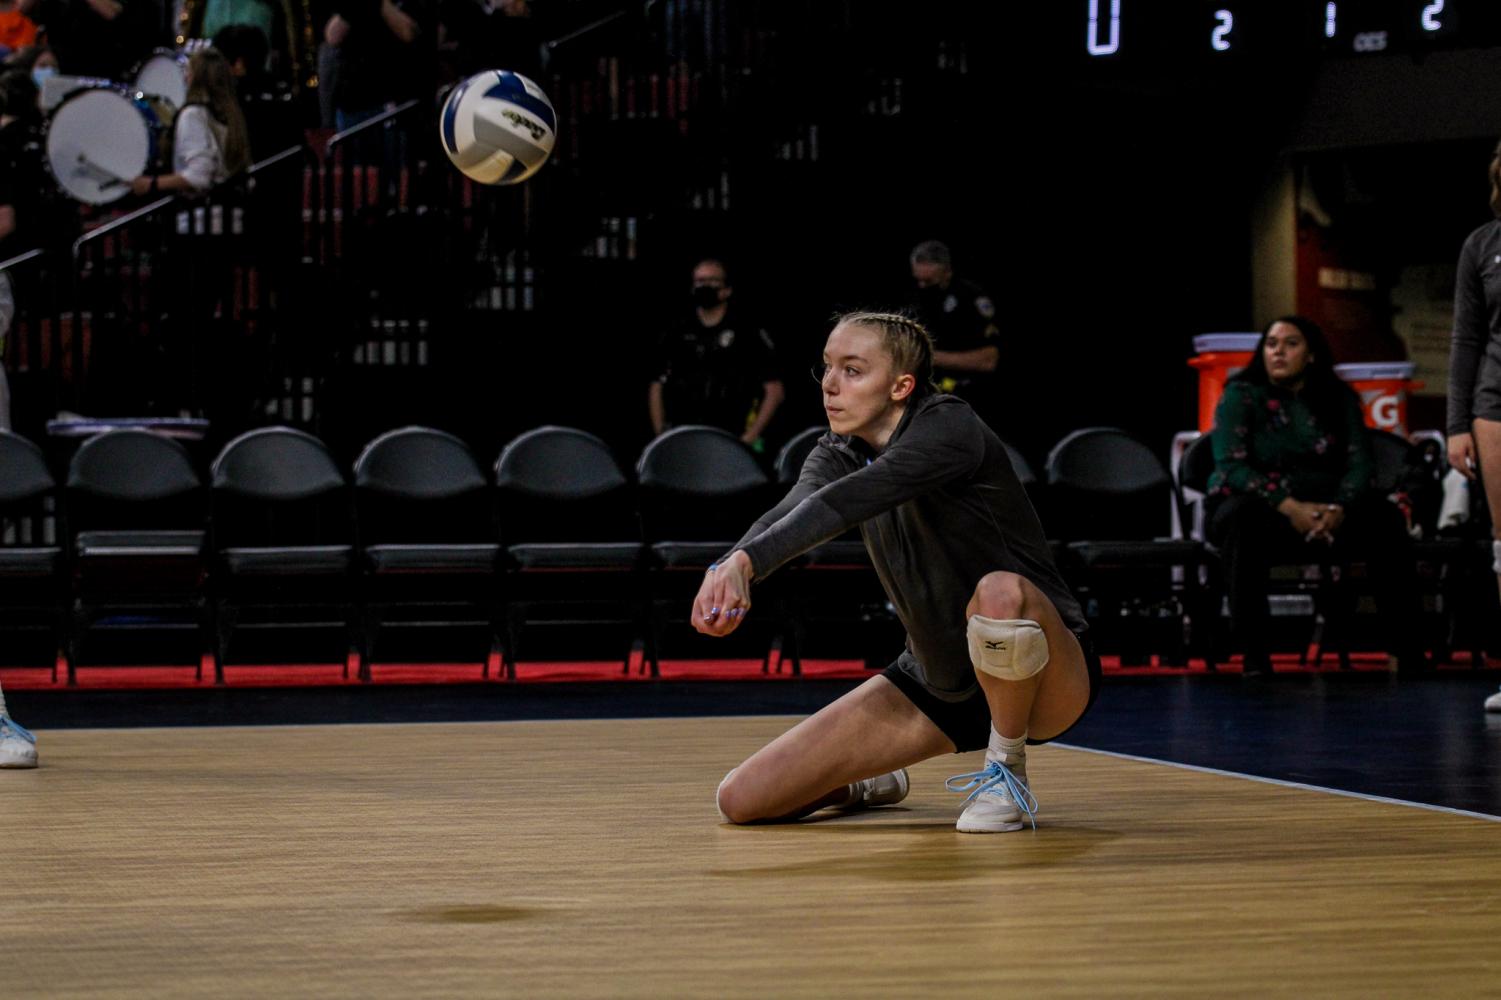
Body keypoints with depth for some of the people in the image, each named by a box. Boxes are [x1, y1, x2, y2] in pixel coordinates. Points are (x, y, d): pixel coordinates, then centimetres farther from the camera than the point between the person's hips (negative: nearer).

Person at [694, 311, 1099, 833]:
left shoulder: (949, 426, -20)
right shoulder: (837, 454, -1)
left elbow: (846, 501, -38)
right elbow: (789, 512, -24)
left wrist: (744, 563, -54)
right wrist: (731, 564, -47)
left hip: (1047, 678, -6)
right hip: (935, 684, 6)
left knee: (1000, 592, -43)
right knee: (741, 800, -6)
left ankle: (1006, 774, -15)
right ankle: (870, 784, 27)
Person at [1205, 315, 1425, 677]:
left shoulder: (1338, 399, 10)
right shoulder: (1241, 396, -1)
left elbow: (1360, 463, 0)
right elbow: (1231, 467, -13)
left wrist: (1340, 509, -22)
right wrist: (1289, 507, -25)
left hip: (1322, 508, 3)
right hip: (1256, 503, -3)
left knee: (1385, 517, -22)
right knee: (1245, 519, -38)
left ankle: (1405, 646, -19)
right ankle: (1253, 653, -39)